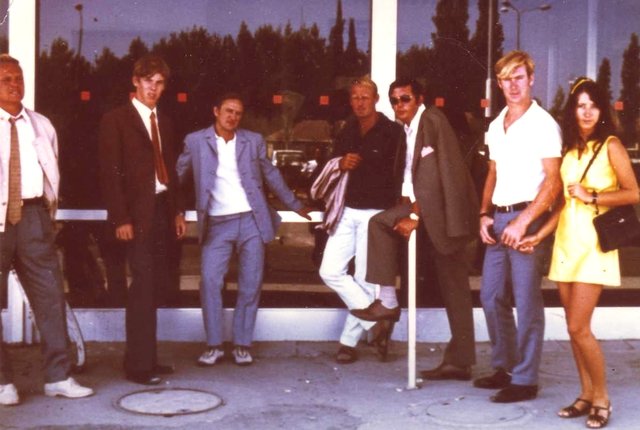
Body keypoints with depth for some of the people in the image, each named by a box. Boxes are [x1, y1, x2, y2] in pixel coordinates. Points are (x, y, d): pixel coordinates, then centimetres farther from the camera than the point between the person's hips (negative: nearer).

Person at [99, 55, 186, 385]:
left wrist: (177, 210, 13)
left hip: (163, 210, 7)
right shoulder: (116, 120, -3)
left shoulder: (164, 123, 18)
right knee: (143, 286, -9)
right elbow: (110, 172, -8)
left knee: (154, 285, 8)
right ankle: (139, 364, -3)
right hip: (138, 212, -6)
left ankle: (146, 359, 15)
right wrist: (120, 218, -15)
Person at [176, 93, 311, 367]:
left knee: (250, 284, 1)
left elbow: (271, 175, 18)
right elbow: (178, 175, 8)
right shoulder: (195, 141, 5)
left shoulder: (253, 141, 9)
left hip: (251, 221, 1)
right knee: (210, 281, -10)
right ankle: (214, 345, 3)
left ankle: (242, 344, 13)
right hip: (217, 224, -1)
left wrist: (295, 205, 22)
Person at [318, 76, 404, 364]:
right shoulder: (348, 130, 13)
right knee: (330, 271, -2)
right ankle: (376, 322, 7)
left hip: (375, 213, -6)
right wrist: (341, 164, -5)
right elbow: (332, 164, 18)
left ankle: (349, 341, 10)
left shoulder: (392, 132, -4)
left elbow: (397, 174, -4)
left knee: (364, 280, -2)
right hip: (347, 211, 6)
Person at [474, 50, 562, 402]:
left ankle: (525, 379, 5)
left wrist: (523, 221, -17)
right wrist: (485, 214, 7)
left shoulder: (543, 124, -6)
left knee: (526, 301, -3)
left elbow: (553, 181, -11)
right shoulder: (496, 126, 15)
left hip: (527, 218, -7)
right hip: (498, 219, 7)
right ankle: (504, 367, 24)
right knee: (491, 296, 10)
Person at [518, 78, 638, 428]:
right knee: (574, 328, 7)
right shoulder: (568, 149, 13)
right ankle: (586, 395, 17)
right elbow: (563, 201, 13)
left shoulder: (611, 145, -3)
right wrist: (540, 236, 5)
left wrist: (591, 196, -12)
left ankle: (601, 399, 6)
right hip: (565, 243, 6)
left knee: (579, 327, -9)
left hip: (593, 244, -6)